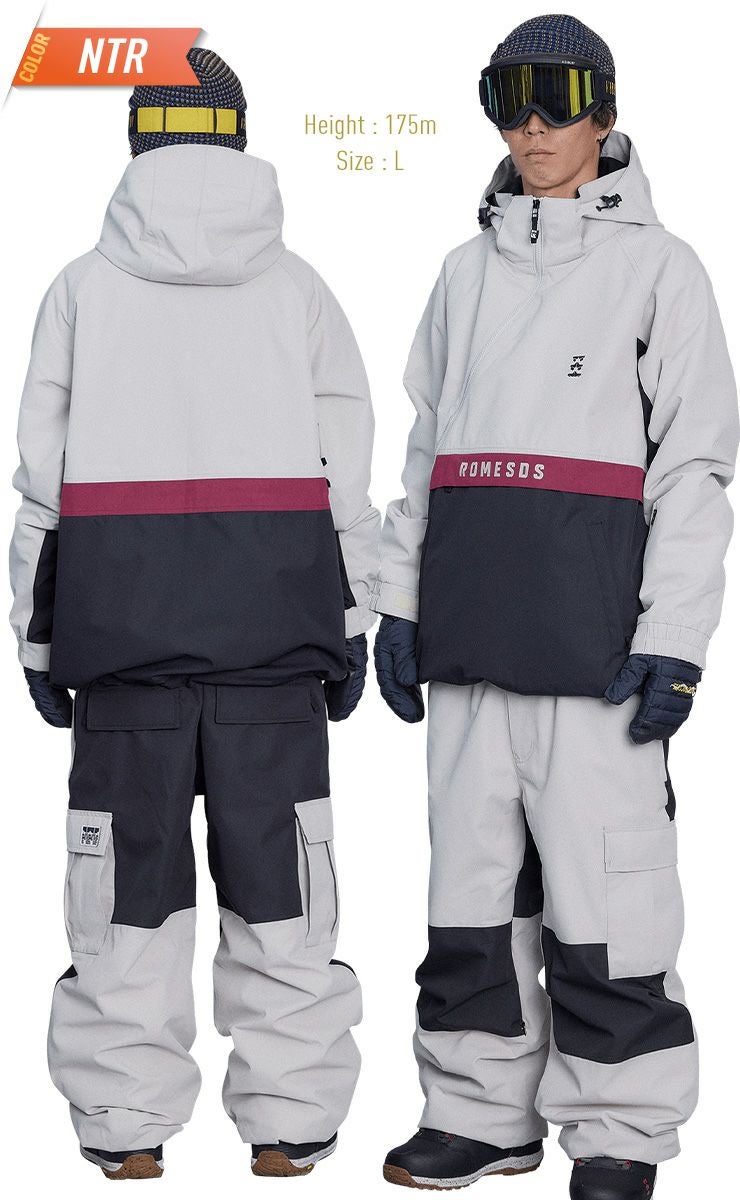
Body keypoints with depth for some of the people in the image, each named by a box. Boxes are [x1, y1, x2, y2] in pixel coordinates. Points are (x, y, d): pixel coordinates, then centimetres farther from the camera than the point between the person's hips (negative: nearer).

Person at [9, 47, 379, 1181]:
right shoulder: (298, 287, 4)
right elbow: (347, 467, 3)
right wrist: (350, 626, 9)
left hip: (123, 621, 0)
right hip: (273, 631, 0)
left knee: (132, 880, 7)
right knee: (277, 875, 7)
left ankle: (126, 1128, 10)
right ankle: (285, 1127, 11)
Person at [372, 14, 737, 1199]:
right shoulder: (468, 273, 17)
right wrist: (398, 603, 12)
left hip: (594, 623, -5)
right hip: (472, 622, 5)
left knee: (605, 877, -4)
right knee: (472, 874, 8)